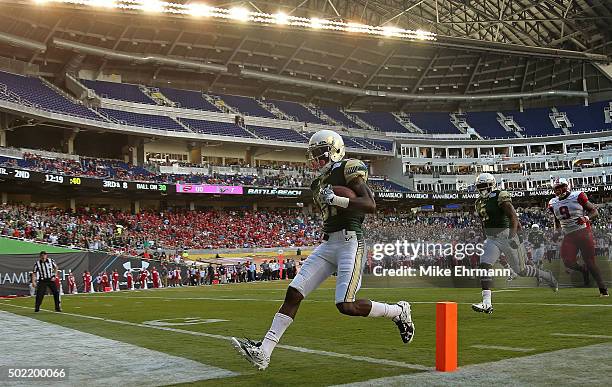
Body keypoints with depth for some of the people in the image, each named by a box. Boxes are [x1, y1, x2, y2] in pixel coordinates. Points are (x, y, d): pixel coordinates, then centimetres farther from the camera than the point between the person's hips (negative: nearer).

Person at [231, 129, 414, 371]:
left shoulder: (349, 170, -5)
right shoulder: (320, 183, 19)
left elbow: (371, 206, -16)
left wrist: (336, 199, -20)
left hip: (350, 241, -8)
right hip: (327, 244, 8)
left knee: (346, 306, -16)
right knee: (293, 294, -3)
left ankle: (399, 312, 10)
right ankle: (263, 353, -3)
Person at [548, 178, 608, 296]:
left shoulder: (578, 196, -5)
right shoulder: (553, 203, 10)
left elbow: (594, 211, -2)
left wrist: (586, 218, -20)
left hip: (583, 232, -4)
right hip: (568, 236, 5)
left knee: (590, 262, -8)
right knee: (568, 262, -9)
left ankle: (603, 289, 3)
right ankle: (583, 270, 25)